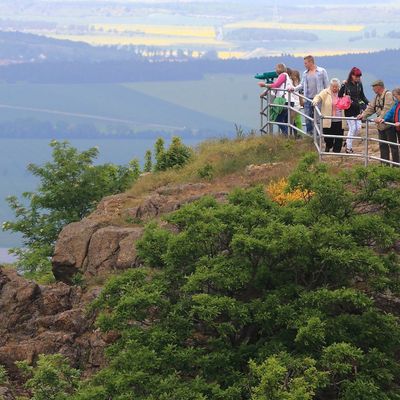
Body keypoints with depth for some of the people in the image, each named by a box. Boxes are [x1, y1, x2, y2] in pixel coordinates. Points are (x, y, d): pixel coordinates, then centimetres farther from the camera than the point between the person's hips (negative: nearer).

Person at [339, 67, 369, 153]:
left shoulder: (359, 85, 3)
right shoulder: (346, 85, -11)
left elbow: (362, 96, 13)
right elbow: (340, 96, -11)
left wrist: (368, 103, 0)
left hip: (357, 109, 5)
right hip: (349, 110, -5)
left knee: (358, 127, 4)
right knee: (352, 128, -4)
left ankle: (348, 142, 25)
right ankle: (348, 147, 8)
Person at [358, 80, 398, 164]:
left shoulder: (388, 95, -16)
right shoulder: (377, 97, 15)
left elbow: (387, 109, -26)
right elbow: (371, 107, 17)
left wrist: (381, 118, -35)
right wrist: (363, 115, 6)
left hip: (389, 124, -10)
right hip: (381, 125, 10)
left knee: (393, 145, -3)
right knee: (383, 145, 14)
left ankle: (395, 163, 0)